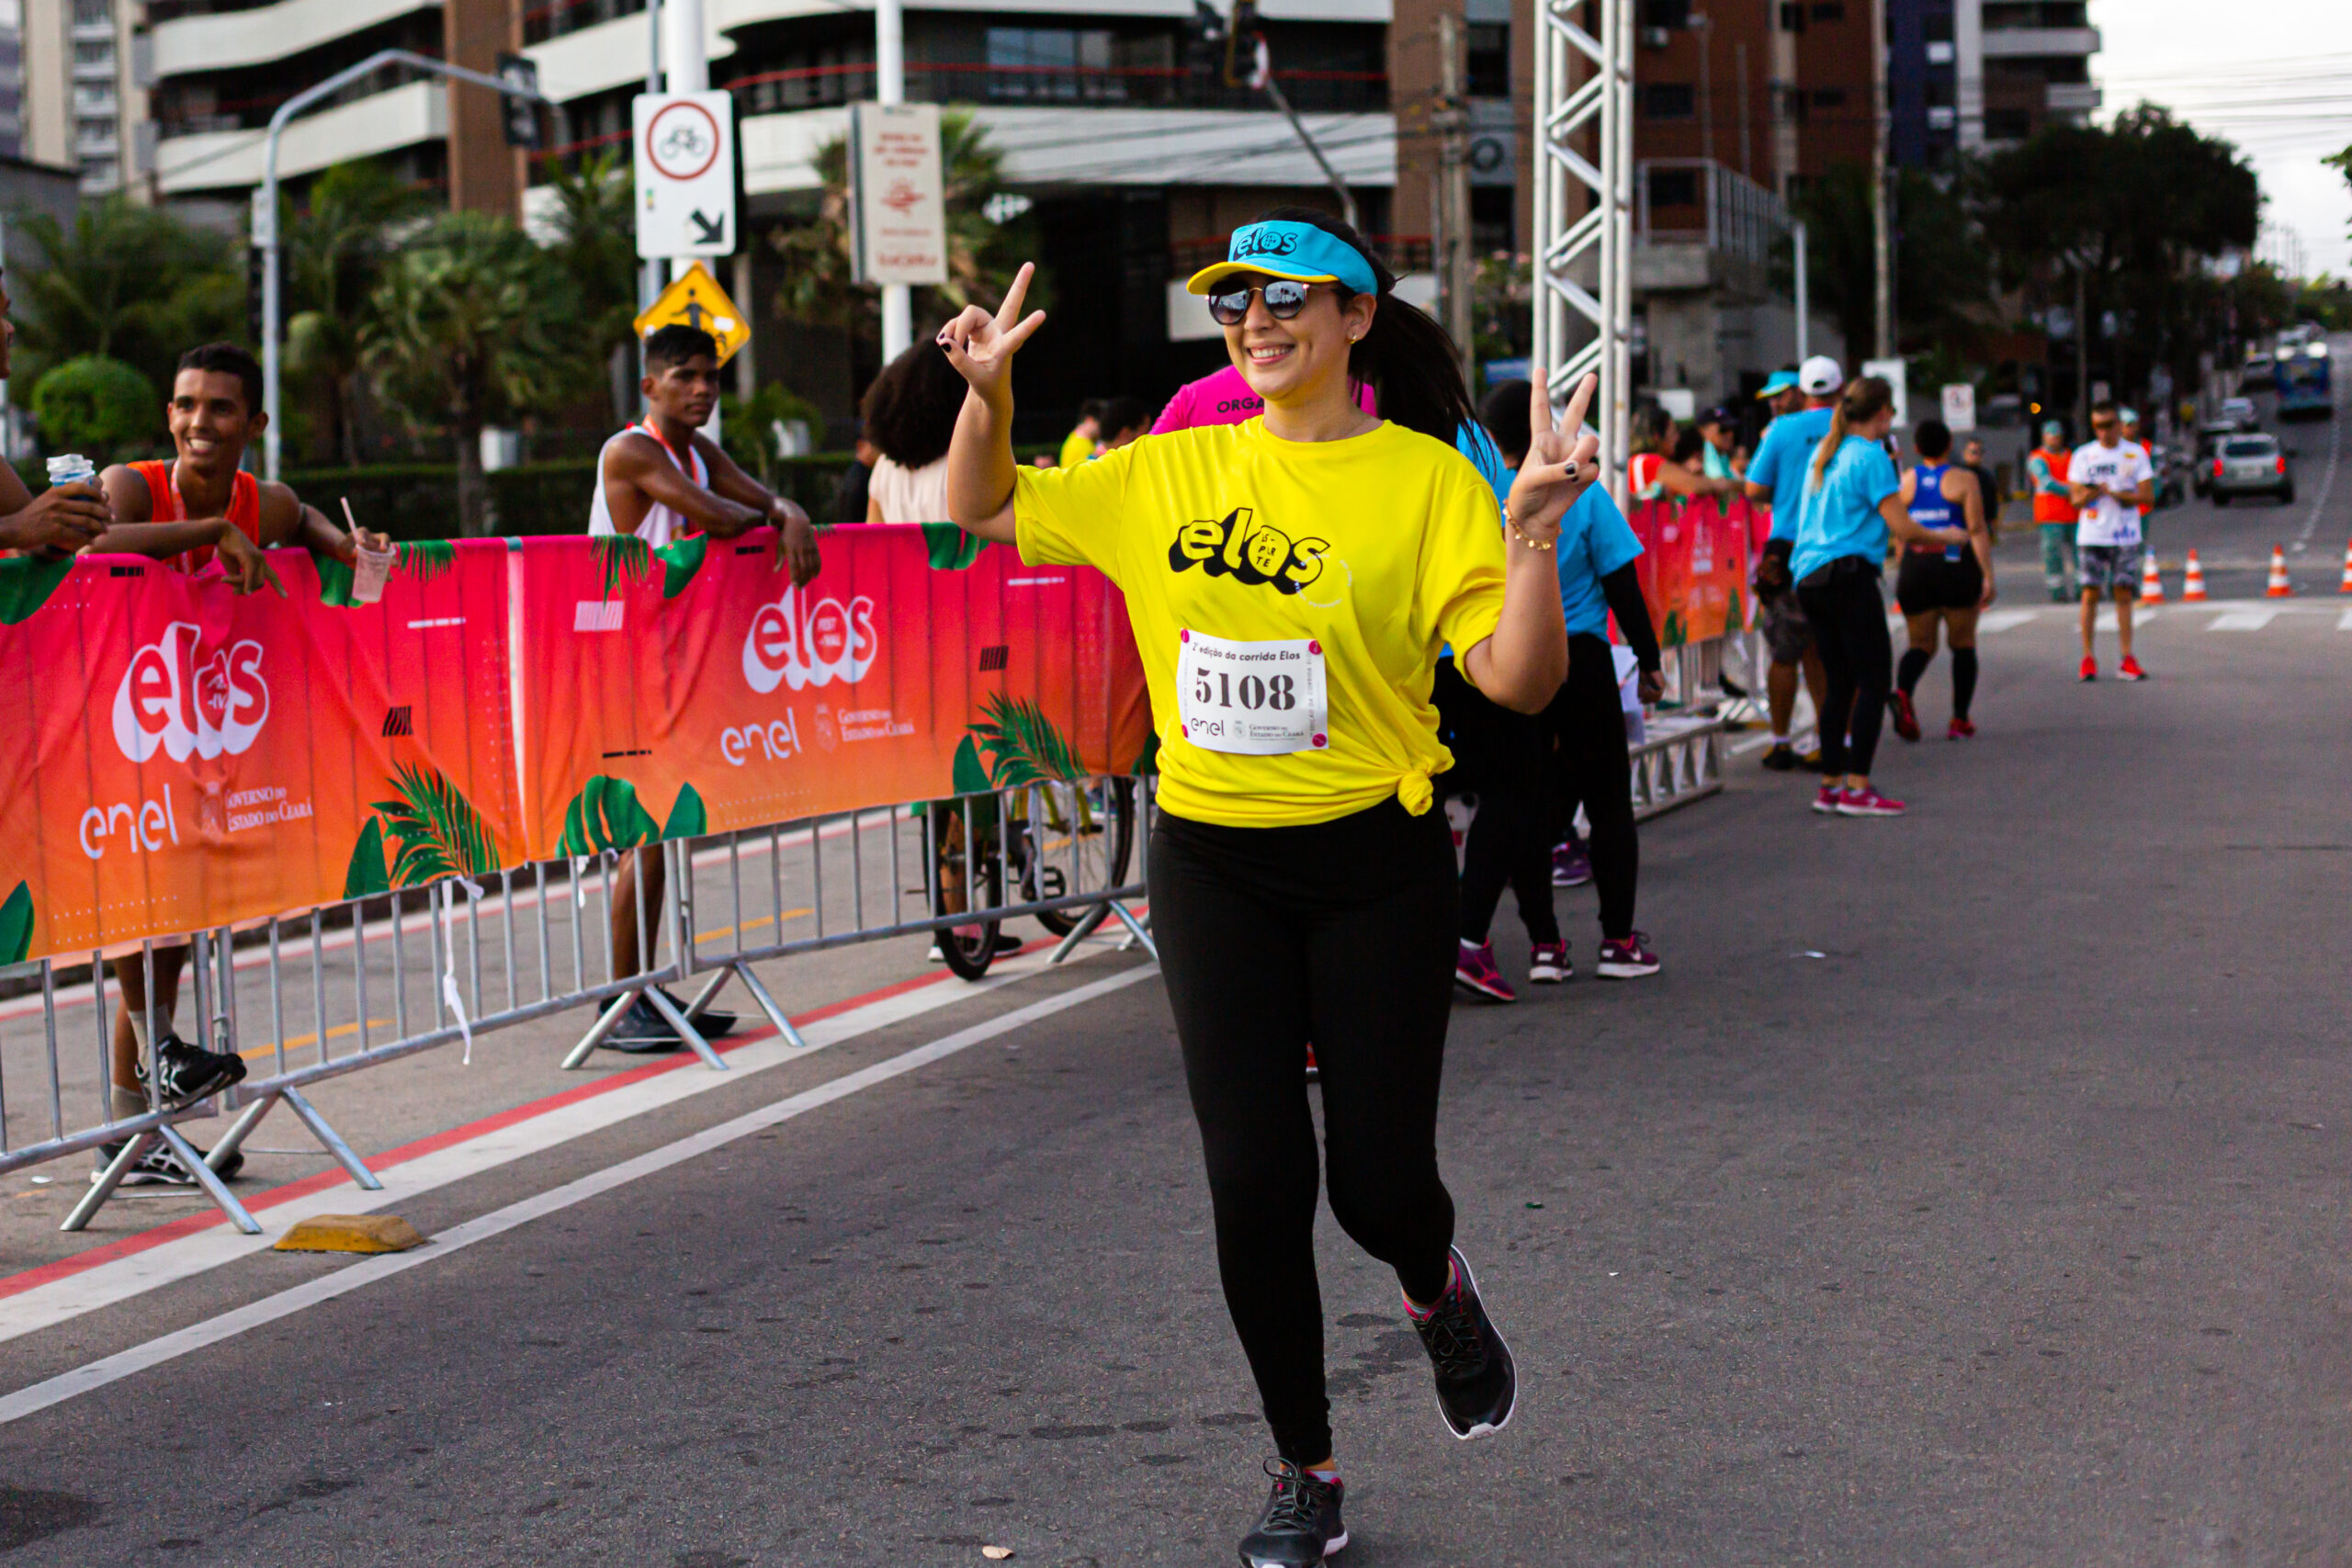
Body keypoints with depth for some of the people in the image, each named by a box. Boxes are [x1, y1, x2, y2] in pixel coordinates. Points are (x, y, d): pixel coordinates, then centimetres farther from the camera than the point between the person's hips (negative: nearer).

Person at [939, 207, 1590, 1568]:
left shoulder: (1424, 480, -6)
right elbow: (986, 511, 15)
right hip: (1212, 860, 3)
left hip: (1375, 860, -3)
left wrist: (1533, 535, -27)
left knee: (1376, 1184, 1)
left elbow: (1519, 682, -13)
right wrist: (989, 393, -2)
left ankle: (1438, 1289, 40)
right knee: (1254, 1177, 0)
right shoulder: (1170, 475, 4)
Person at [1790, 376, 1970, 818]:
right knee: (1873, 681, -5)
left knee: (1840, 683, 13)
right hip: (1849, 575, -8)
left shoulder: (1824, 454, 16)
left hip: (1809, 577, 8)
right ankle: (1857, 788, -10)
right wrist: (1944, 537, 6)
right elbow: (1901, 526, -12)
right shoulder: (1871, 457, -8)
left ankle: (1831, 784, 13)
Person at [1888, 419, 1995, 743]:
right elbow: (1977, 530, -9)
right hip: (1957, 567, -3)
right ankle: (1959, 720, 8)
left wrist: (1902, 576, 19)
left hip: (1914, 570, 3)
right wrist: (1988, 576, -9)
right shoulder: (1963, 480, -2)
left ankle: (1903, 692, -22)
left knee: (1921, 644, 9)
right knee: (1963, 643, 11)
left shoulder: (1905, 482, 6)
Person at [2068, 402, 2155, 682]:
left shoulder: (2136, 454, 6)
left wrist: (2116, 493, -13)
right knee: (2090, 593, -3)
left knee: (2124, 595, 1)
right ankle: (2088, 657, 3)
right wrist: (2092, 493, -21)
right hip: (2091, 536, 0)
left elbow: (2148, 496, 0)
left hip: (2126, 536, 0)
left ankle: (2127, 661, 3)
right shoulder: (2083, 455, 5)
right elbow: (2076, 499, 1)